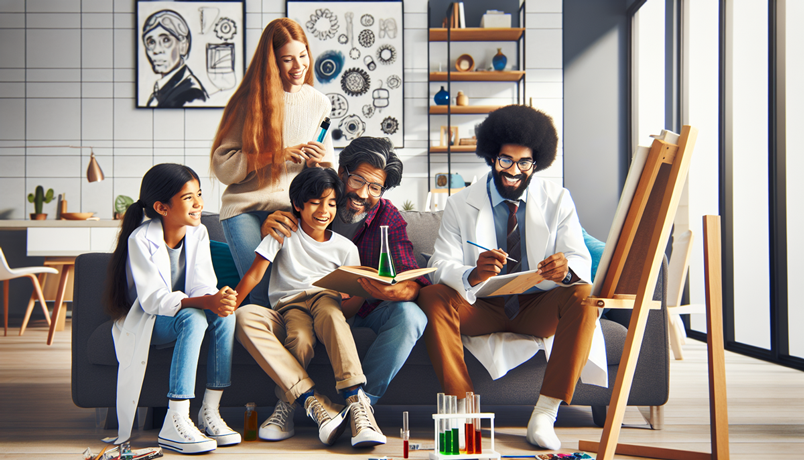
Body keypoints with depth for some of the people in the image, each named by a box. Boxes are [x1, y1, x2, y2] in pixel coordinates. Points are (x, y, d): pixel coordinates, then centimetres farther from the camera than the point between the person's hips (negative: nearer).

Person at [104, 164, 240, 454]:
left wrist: (217, 299, -37)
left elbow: (202, 285, -11)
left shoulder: (198, 233, -3)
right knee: (193, 318, -35)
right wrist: (204, 302, -43)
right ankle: (175, 423, -39)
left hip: (186, 312, 5)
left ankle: (210, 411, -22)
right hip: (143, 322, -5)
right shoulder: (141, 239, -19)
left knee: (225, 314, -26)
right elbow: (153, 299, -28)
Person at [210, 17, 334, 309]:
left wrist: (320, 161, -7)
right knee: (263, 295, -14)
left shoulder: (318, 103, 10)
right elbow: (222, 166, -6)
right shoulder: (249, 100, 0)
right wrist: (277, 155, -14)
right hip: (246, 207, -2)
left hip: (293, 208, 2)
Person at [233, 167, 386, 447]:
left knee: (328, 306, -39)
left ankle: (356, 400, -48)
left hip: (324, 302, 0)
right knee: (245, 317, -34)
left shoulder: (345, 248, 11)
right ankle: (312, 402, -43)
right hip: (287, 309, 1)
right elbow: (255, 274, 1)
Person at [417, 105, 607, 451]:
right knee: (431, 297, -27)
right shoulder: (460, 205, -2)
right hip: (481, 308, 0)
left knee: (583, 296, -29)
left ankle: (544, 415, -27)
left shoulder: (557, 201, 0)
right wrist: (473, 274, -37)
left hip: (537, 308, 0)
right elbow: (441, 265, -13)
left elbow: (581, 261, -8)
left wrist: (566, 269, -35)